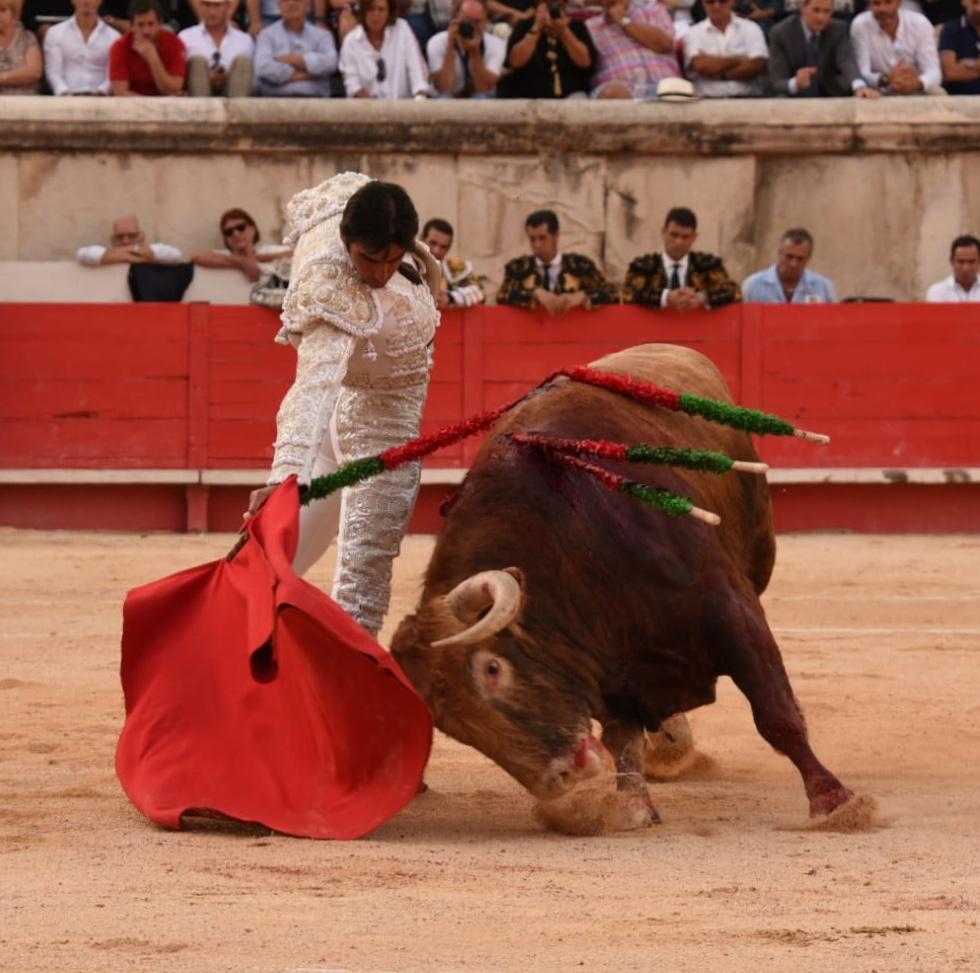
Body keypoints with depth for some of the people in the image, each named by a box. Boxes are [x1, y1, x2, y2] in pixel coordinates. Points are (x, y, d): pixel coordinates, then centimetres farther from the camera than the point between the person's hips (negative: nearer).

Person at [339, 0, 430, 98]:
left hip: (402, 102, -1)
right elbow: (352, 82, -4)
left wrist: (421, 97, -20)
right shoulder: (351, 41, 0)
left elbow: (415, 66, -5)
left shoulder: (402, 29, 0)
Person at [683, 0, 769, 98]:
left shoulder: (751, 28, 10)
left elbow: (758, 66, -3)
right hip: (707, 99, 0)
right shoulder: (694, 33, 9)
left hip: (747, 96, 0)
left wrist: (720, 74, -7)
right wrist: (737, 59, -1)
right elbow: (701, 66, -7)